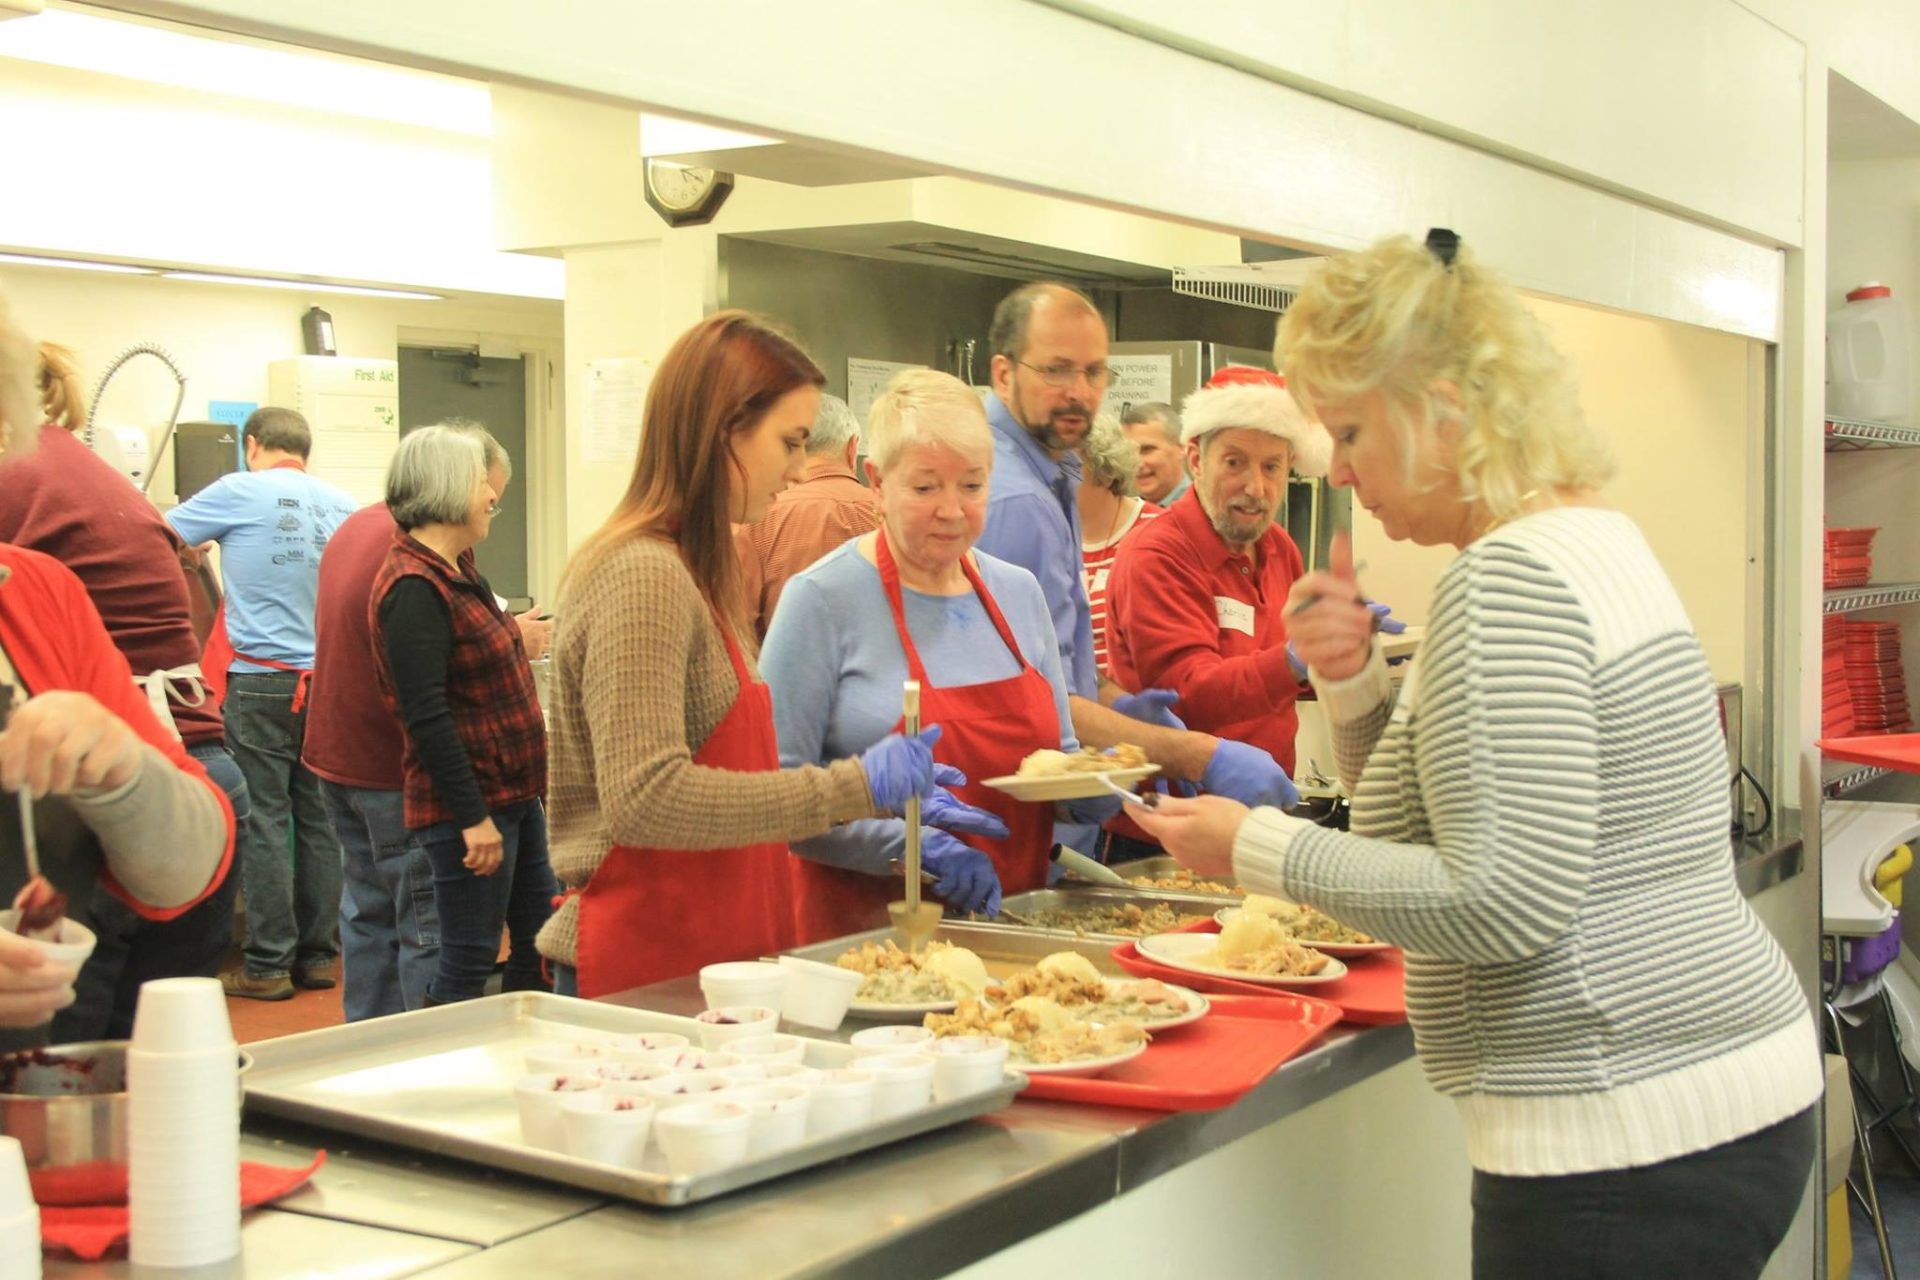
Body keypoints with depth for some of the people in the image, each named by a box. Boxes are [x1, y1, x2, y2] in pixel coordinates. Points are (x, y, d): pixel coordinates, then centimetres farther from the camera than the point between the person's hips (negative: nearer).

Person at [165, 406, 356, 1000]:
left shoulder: (238, 492, -4)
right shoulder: (341, 505, 7)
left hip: (262, 680, -4)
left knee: (263, 820, 0)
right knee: (319, 818, 9)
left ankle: (268, 964, 2)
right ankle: (317, 956, 15)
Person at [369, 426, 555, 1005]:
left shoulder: (457, 568, 12)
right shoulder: (414, 587, -18)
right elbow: (426, 716, -23)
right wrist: (473, 817, -24)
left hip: (514, 793, 10)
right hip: (469, 804, -10)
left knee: (540, 945, 17)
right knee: (468, 963, -3)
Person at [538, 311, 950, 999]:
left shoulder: (694, 572, 14)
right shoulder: (643, 577, -17)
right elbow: (644, 798, -26)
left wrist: (890, 812, 11)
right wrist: (854, 787, -22)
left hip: (708, 954, 9)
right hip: (645, 970, -9)